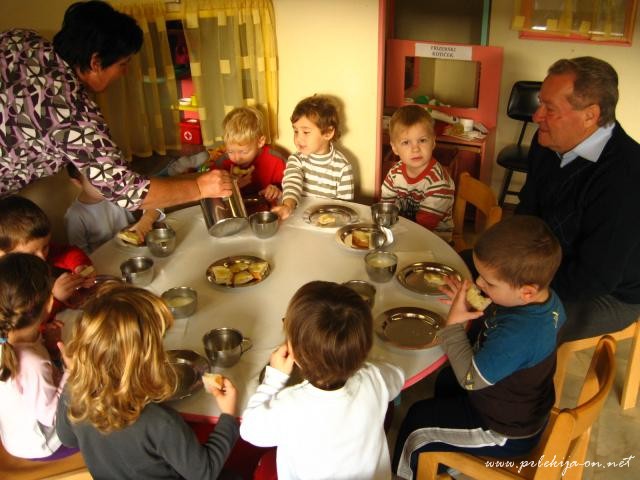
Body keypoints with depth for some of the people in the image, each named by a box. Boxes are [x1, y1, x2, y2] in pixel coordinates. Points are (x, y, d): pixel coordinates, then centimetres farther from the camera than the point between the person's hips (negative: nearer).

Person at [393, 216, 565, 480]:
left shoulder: (517, 334, -44)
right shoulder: (546, 299, -17)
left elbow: (470, 378, -31)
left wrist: (454, 324, -25)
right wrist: (475, 306, -15)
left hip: (506, 433, -9)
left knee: (417, 422, 6)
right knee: (445, 380, 30)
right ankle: (450, 451, 54)